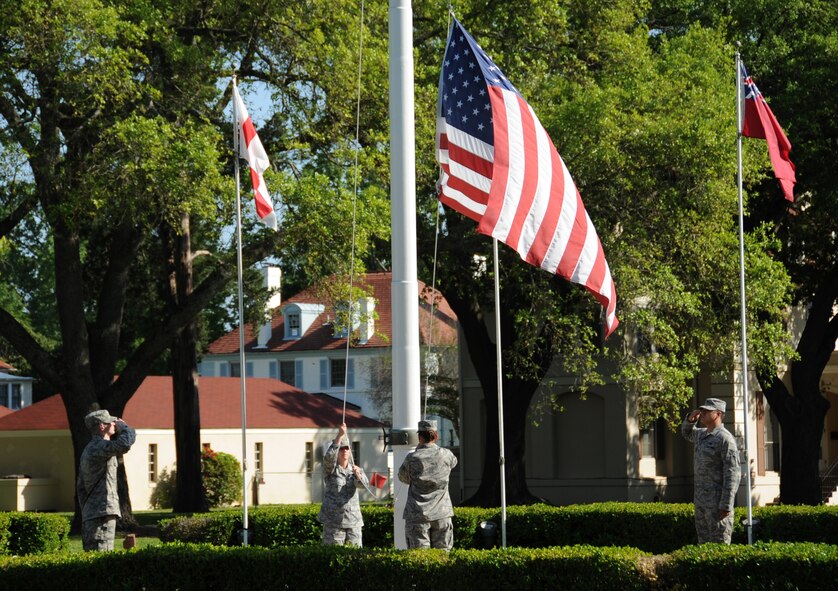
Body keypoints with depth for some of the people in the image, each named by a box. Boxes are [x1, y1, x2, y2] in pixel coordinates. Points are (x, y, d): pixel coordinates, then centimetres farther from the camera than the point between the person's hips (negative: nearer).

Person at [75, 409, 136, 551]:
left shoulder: (88, 450, 20)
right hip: (102, 512, -10)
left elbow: (80, 486, 24)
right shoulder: (99, 446, -12)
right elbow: (125, 444, -31)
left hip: (90, 514, 10)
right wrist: (123, 426, -9)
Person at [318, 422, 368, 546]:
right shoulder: (331, 469, 2)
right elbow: (329, 457, -19)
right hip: (333, 521, -3)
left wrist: (358, 474, -30)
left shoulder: (355, 469, 11)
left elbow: (364, 484, -7)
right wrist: (340, 435, -27)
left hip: (353, 520, 3)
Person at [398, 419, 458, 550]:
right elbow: (453, 462, 22)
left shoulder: (412, 458, -8)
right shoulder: (445, 455, -2)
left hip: (417, 513, -2)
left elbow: (403, 477, 9)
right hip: (441, 513, 2)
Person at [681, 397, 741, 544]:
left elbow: (733, 473, -18)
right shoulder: (703, 434, 14)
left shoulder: (725, 439, -14)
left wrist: (726, 505, -23)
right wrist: (690, 419, 13)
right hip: (701, 501, 9)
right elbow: (687, 433, 37)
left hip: (717, 502, -9)